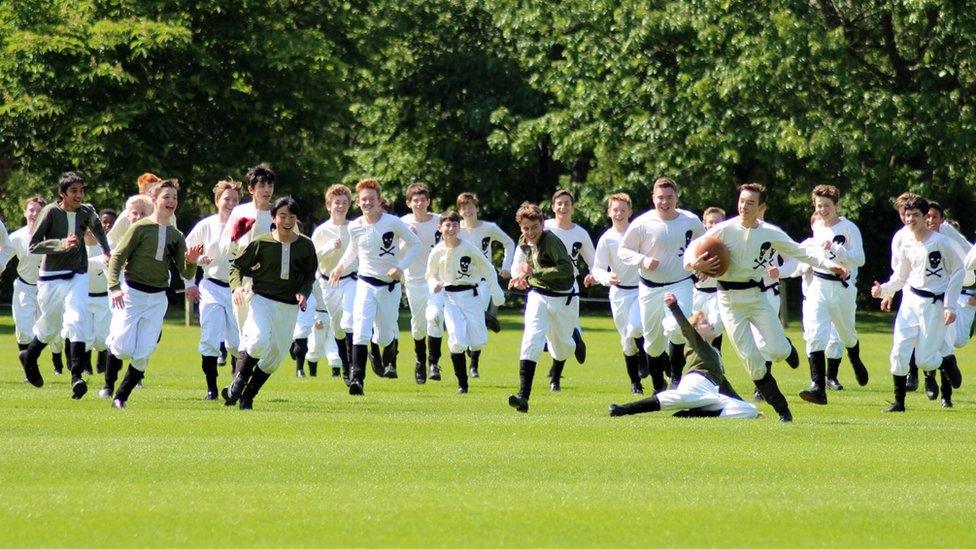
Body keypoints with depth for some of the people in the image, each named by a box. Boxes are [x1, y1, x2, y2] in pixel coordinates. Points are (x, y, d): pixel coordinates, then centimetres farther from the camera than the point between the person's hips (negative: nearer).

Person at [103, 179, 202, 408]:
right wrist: (114, 287, -18)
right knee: (124, 348, -11)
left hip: (158, 299, 4)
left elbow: (186, 273, 9)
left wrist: (191, 262, -14)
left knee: (143, 355, -1)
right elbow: (117, 257, -6)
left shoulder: (176, 236, 8)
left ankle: (121, 397, 12)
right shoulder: (140, 228, -5)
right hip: (132, 293, -4)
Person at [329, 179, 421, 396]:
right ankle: (357, 378, -21)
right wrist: (341, 266, 6)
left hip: (390, 286, -1)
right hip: (366, 284, 1)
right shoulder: (354, 227, 0)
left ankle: (389, 346, 47)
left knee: (383, 337, 9)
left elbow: (415, 244, -1)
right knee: (361, 332, -19)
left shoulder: (392, 223, -10)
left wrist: (400, 266, -13)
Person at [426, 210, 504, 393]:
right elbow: (431, 275, 11)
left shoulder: (468, 249, -9)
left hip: (470, 296, 0)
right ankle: (462, 383, 2)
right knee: (457, 342, -12)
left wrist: (496, 294, -2)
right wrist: (435, 286, -12)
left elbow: (488, 270, 0)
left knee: (478, 342, -3)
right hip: (450, 298, 0)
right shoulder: (437, 252, -4)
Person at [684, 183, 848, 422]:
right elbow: (695, 246, -3)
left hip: (757, 295, 1)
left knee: (778, 351, -12)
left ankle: (785, 347, 29)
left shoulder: (771, 234, -3)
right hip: (730, 300, -1)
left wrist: (827, 264, -5)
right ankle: (781, 409, 8)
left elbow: (800, 252, 5)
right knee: (751, 358, -4)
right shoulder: (724, 230, -9)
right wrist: (693, 263, -26)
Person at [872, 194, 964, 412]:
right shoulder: (905, 243, 4)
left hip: (934, 304, -5)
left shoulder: (941, 242, -12)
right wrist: (884, 290, -5)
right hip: (910, 300, 5)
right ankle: (899, 401, 4)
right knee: (899, 352, -6)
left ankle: (948, 364, 29)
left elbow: (958, 271, -6)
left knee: (925, 360, -5)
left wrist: (950, 306, -10)